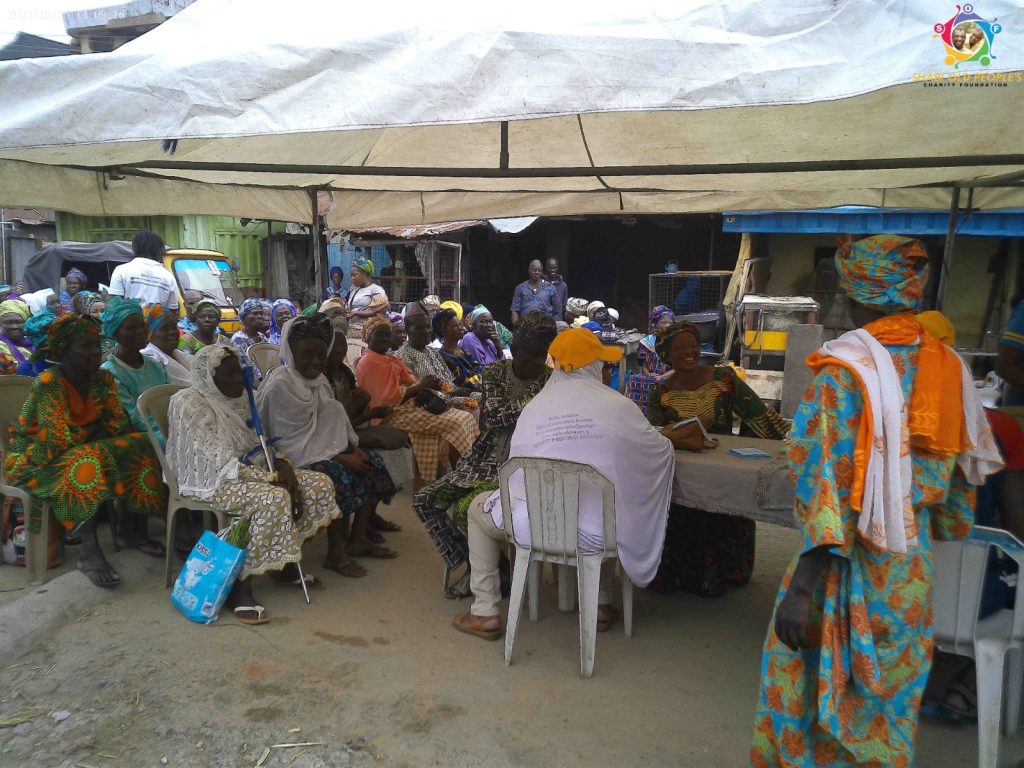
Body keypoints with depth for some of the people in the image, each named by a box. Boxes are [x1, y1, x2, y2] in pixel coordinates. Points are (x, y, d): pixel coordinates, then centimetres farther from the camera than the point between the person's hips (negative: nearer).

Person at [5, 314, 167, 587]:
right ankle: (89, 552, -33)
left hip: (89, 450, 7)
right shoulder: (48, 383, -21)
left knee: (139, 445, -13)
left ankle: (133, 529, -7)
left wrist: (98, 436, -19)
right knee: (89, 463, -35)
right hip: (38, 459, -6)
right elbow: (59, 441, -26)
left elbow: (120, 424, -3)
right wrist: (96, 434, -12)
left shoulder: (102, 379, -1)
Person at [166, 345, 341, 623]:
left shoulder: (239, 398, 11)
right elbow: (216, 459, -21)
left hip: (251, 470, 9)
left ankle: (284, 564, 6)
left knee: (320, 484, -6)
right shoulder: (189, 404, -14)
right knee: (274, 498, -36)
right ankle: (240, 583, -23)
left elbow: (258, 441, 13)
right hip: (211, 480, -8)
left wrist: (282, 465, -9)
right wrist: (270, 477, -24)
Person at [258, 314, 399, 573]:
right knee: (339, 476, -32)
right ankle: (336, 554, -17)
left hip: (326, 446, 9)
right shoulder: (280, 384, -17)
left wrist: (354, 447, -6)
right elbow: (287, 441, -20)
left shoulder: (317, 379, 9)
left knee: (373, 463, -6)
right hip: (297, 456, -9)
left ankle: (358, 539, 2)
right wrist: (340, 457, -22)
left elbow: (334, 418, 13)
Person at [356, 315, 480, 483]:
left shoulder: (387, 359, 22)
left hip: (411, 406, 10)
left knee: (466, 417, -5)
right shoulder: (370, 363, -9)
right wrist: (422, 386, -13)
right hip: (396, 414, -10)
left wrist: (428, 385, -2)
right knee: (453, 423, -23)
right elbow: (391, 399, -18)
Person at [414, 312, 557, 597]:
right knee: (424, 501, -5)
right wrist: (535, 398, -19)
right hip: (484, 460, 5)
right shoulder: (495, 373, 3)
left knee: (464, 508, -26)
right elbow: (493, 416, -12)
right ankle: (468, 563, 7)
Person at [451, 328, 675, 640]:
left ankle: (485, 613, 25)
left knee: (479, 508, 28)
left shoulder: (533, 406, -3)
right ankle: (598, 602, 35)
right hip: (596, 534, 1)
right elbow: (664, 451, 9)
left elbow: (515, 469, 5)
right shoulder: (619, 406, -6)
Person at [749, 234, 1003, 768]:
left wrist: (801, 587, -22)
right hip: (911, 566, 6)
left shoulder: (843, 371, -18)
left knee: (813, 678, 12)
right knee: (891, 692, 21)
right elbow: (963, 467, 9)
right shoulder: (949, 369, 0)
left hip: (851, 559, -6)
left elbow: (827, 482, -24)